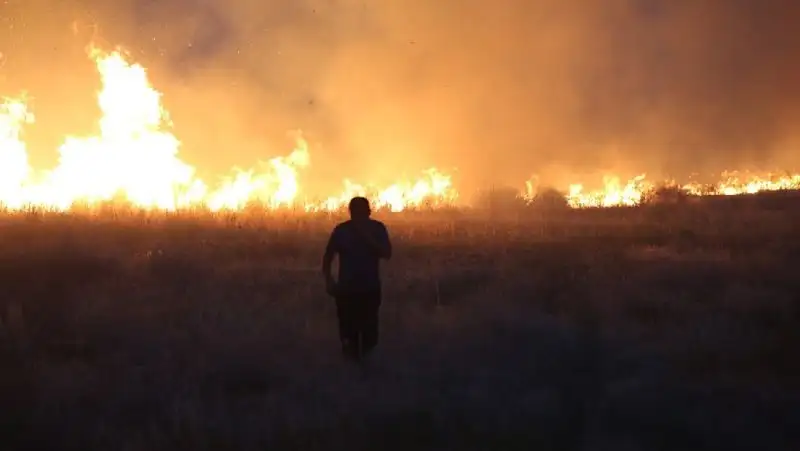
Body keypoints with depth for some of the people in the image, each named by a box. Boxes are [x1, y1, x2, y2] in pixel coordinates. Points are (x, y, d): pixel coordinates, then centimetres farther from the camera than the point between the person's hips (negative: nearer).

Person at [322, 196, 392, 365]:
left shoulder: (377, 229, 0)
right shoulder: (341, 230, -1)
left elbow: (387, 254, -12)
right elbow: (328, 256, 6)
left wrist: (368, 237, -20)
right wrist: (328, 280, -4)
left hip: (370, 289, 0)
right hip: (347, 289, 0)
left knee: (369, 330, -5)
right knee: (348, 329, -3)